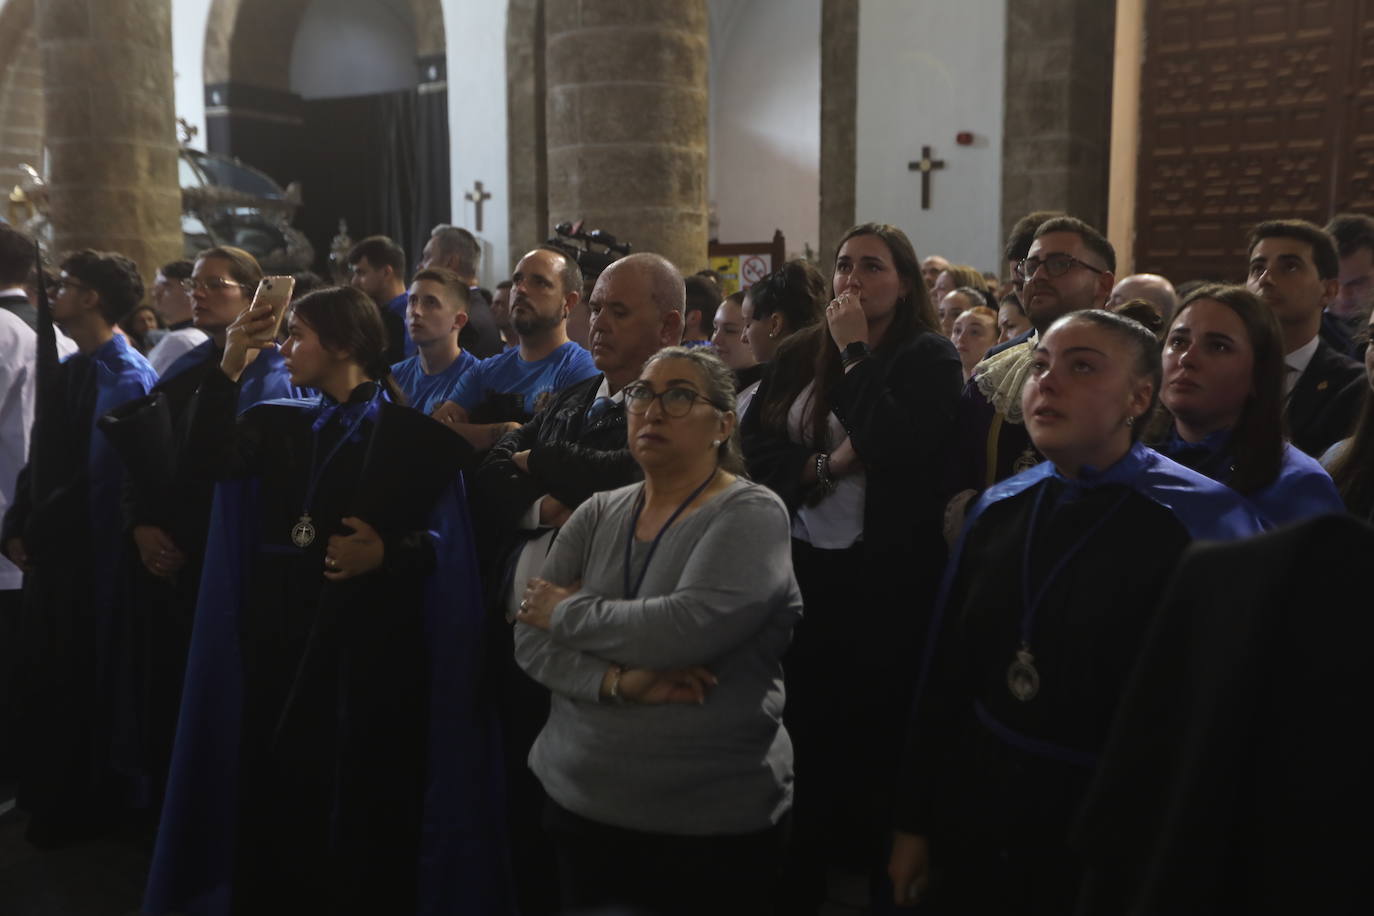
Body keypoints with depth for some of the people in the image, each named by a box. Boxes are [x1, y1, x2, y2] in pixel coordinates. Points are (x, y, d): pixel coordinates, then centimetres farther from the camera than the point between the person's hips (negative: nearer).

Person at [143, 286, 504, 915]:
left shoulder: (413, 433, -1)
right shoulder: (280, 423, 11)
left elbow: (443, 540, -3)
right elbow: (209, 460, -7)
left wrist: (387, 554, -20)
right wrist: (230, 367, -11)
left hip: (371, 640, -4)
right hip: (283, 634, 4)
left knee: (362, 792, 2)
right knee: (279, 786, 6)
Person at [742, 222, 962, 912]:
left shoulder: (929, 357, -3)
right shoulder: (798, 355, 10)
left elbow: (895, 446, -20)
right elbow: (755, 447, 4)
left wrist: (854, 351, -11)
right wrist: (826, 466, -11)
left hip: (884, 577, -4)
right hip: (798, 569, 4)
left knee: (870, 731, 5)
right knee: (799, 728, 9)